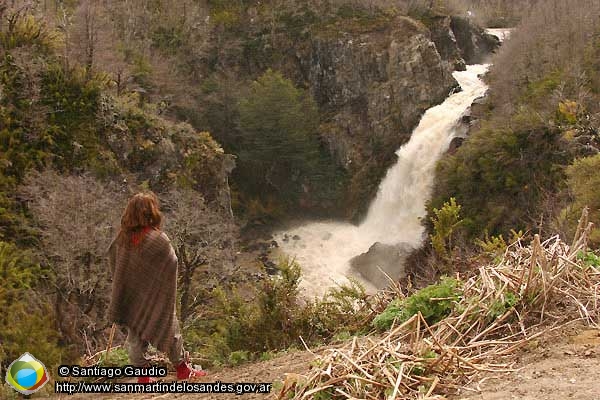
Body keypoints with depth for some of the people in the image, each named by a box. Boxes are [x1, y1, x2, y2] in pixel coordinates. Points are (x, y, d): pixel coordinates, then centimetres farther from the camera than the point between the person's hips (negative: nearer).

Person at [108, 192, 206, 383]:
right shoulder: (158, 239, -22)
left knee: (135, 335, 14)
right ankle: (182, 367, 23)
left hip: (131, 296, 4)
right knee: (168, 327, 12)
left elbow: (112, 259, 5)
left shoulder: (122, 238, -7)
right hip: (156, 297, -4)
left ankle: (142, 374, 17)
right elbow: (172, 264, -15)